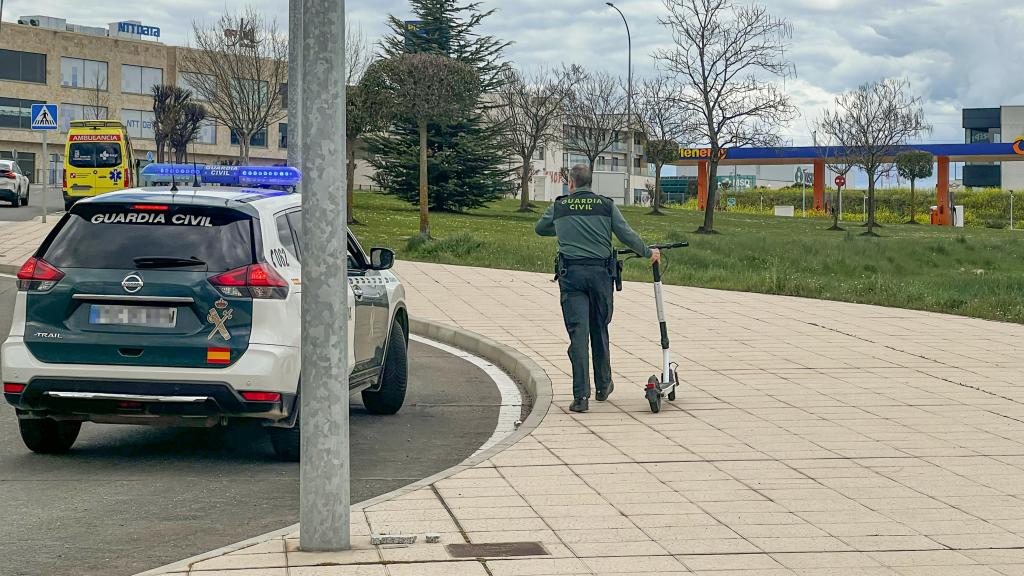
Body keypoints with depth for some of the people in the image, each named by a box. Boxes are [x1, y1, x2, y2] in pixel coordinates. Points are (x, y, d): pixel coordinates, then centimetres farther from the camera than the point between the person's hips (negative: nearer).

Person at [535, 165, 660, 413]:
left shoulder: (558, 207, 11)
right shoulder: (606, 205, 7)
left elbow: (540, 228, 28)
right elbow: (627, 235, 3)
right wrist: (648, 253, 19)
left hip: (571, 273, -1)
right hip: (601, 272, 1)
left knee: (578, 332, -5)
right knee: (600, 330, 16)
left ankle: (581, 396, -13)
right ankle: (603, 386, 29)